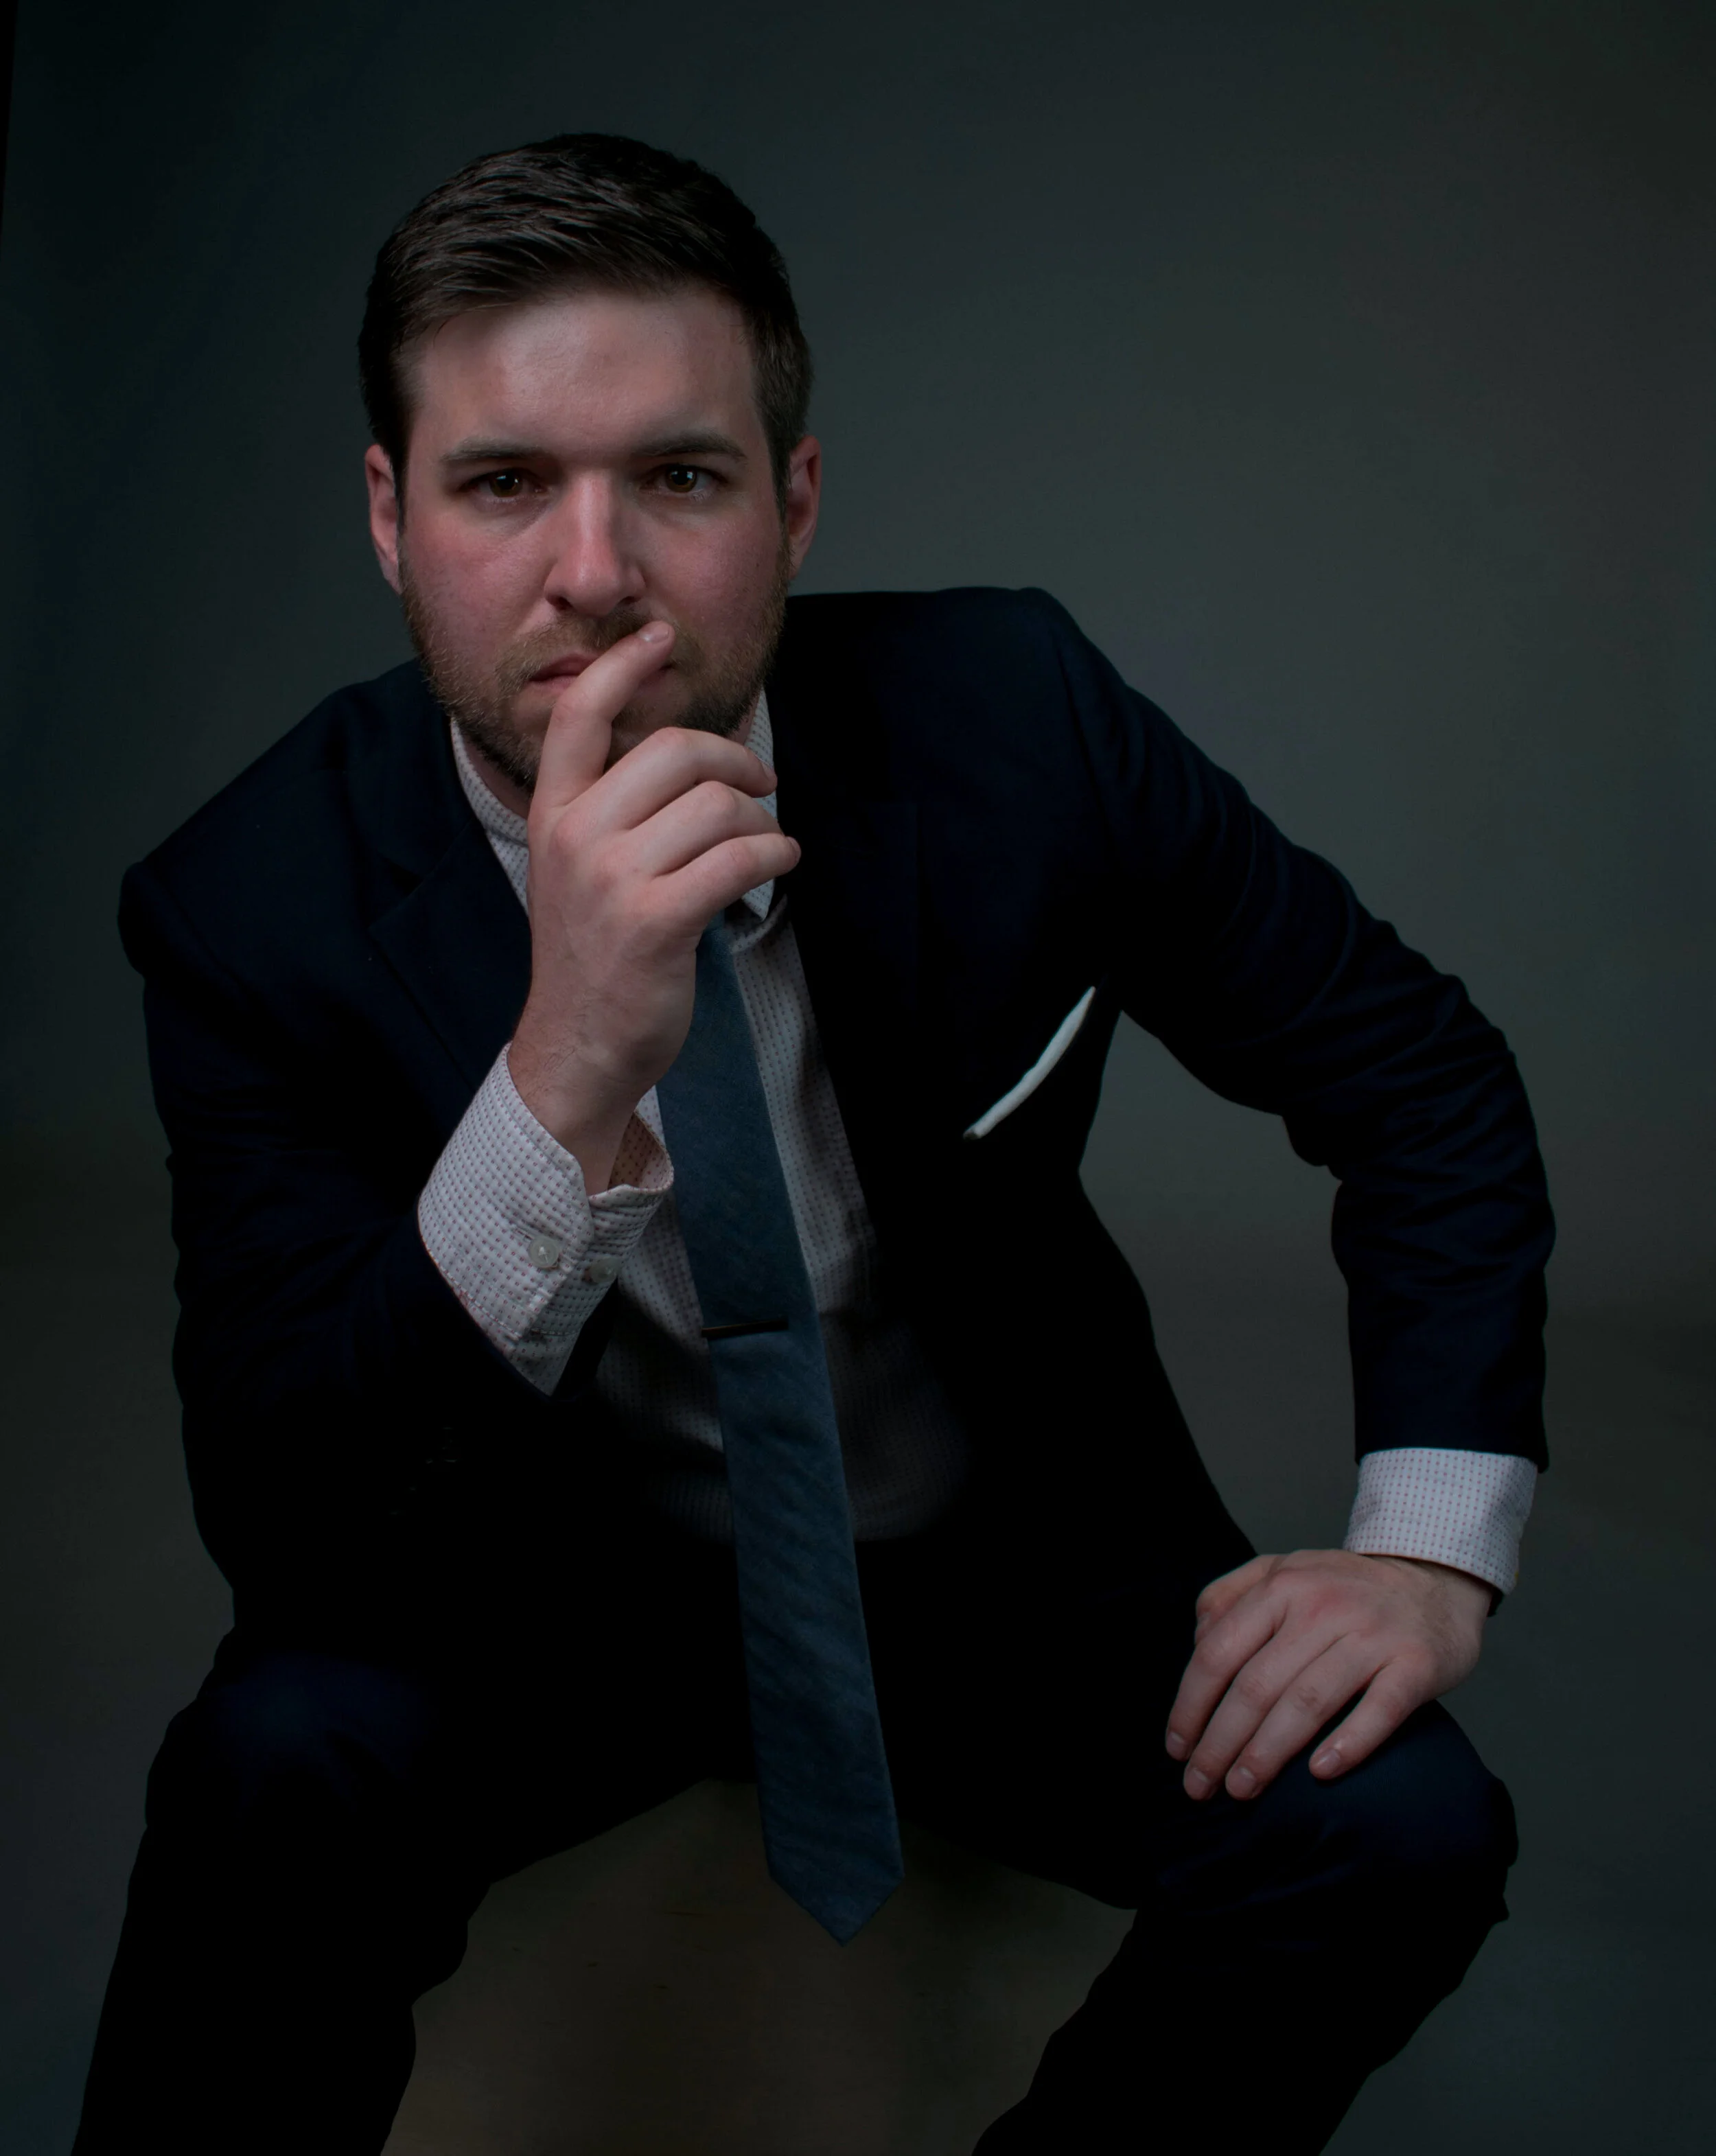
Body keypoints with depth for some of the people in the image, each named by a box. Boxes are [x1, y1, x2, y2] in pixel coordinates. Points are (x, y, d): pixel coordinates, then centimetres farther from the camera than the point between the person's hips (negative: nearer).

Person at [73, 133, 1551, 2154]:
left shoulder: (1009, 719, -17)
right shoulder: (254, 905, -20)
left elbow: (1416, 1070, -5)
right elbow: (285, 1533, -26)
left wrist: (1430, 1542, -16)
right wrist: (566, 1084, -42)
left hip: (1010, 1553, 2)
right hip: (548, 1586, -1)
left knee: (1399, 1821, -22)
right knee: (284, 1760, -32)